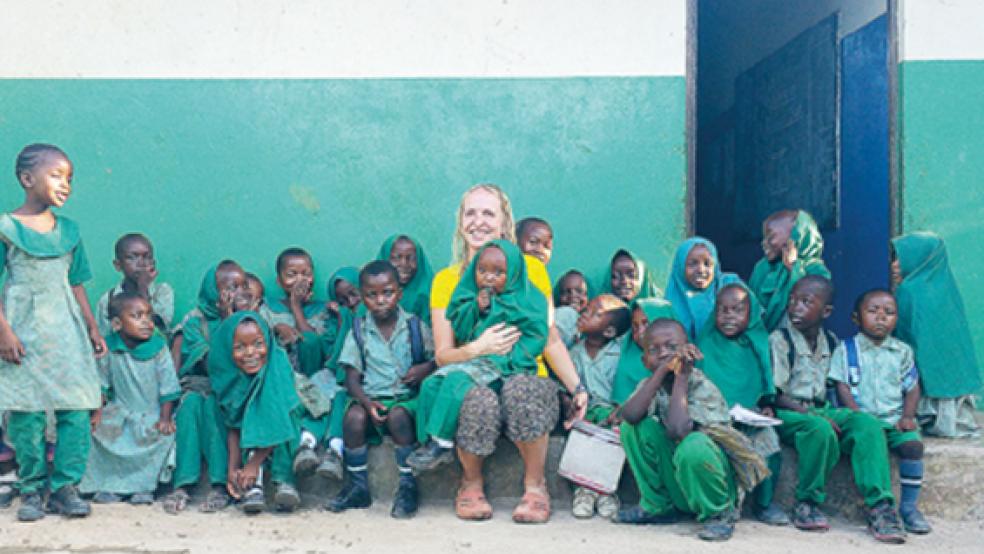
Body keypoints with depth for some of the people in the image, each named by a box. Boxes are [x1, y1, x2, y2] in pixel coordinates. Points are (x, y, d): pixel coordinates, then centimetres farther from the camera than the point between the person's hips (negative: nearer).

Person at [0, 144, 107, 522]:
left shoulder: (68, 231, 11)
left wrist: (93, 327, 11)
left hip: (66, 329, 4)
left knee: (76, 410, -2)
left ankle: (65, 487, 7)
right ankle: (32, 490, 13)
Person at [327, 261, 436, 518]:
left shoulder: (415, 327, 5)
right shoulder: (359, 331, 6)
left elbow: (438, 359, 9)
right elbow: (352, 377, 1)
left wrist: (426, 369, -14)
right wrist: (367, 403, -16)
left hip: (406, 397, -1)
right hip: (371, 397, 2)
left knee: (398, 416, -33)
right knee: (354, 416, -29)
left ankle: (408, 487, -19)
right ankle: (358, 488, -12)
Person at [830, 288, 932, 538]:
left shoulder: (902, 351, 13)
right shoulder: (846, 349, 5)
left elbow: (912, 388, 12)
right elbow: (843, 387, -1)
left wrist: (907, 416, -4)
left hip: (894, 418, 2)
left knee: (913, 443, -25)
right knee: (869, 442, -31)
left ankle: (909, 506, -12)